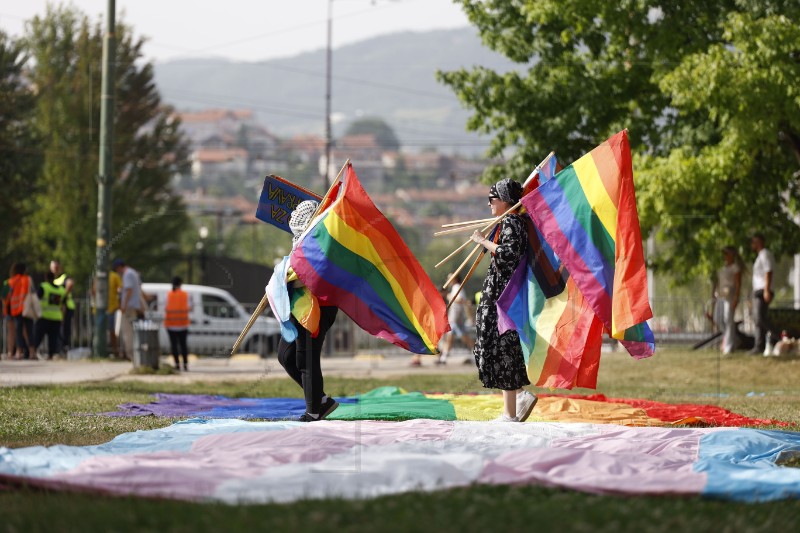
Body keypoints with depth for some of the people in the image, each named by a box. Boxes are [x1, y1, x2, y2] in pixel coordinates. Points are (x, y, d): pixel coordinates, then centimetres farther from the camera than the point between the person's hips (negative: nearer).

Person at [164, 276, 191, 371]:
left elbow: (165, 308, -8)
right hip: (183, 323, 1)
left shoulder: (168, 295, -4)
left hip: (171, 324, -1)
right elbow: (189, 308, -3)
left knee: (174, 344, 2)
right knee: (183, 344, 9)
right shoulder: (185, 294, -1)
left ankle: (177, 364, -5)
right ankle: (185, 364, 4)